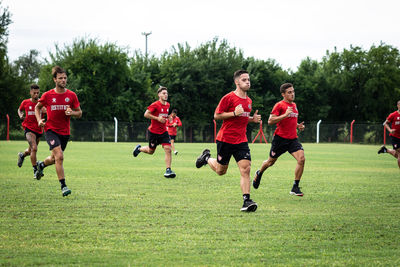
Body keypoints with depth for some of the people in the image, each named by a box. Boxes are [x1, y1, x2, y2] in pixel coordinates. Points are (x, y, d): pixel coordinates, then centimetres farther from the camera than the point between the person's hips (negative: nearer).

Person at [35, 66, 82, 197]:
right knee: (59, 156, -20)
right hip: (51, 130, -3)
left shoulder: (72, 95, -1)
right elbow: (37, 107, 12)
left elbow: (79, 113, 6)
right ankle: (63, 186, -15)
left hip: (65, 132, 3)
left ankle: (41, 165, 51)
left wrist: (72, 113, -16)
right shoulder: (48, 95, -5)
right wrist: (39, 120, -4)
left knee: (55, 158, 17)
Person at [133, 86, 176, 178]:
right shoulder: (155, 105, -16)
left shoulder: (167, 105, 6)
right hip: (153, 132, -5)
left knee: (168, 149, -14)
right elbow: (146, 114, -21)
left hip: (163, 131, 5)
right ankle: (139, 148, 43)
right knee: (151, 151, 11)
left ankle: (168, 170, -11)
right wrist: (157, 118, -24)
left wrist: (166, 119, 6)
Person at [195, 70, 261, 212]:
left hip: (241, 140, 5)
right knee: (220, 171, 10)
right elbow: (217, 115, -10)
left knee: (245, 169, -12)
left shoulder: (248, 100, 12)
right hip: (225, 139, -5)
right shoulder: (228, 98, -11)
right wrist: (234, 113, -20)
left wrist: (253, 119, 6)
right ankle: (207, 158, 41)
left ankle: (246, 201, -14)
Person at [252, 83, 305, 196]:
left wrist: (298, 126, 11)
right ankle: (259, 173, 46)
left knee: (301, 159, -16)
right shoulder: (279, 105, -10)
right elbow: (270, 121, -18)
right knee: (271, 161, 12)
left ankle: (295, 187, -9)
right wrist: (285, 115, -26)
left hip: (292, 139, 5)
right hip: (280, 138, -5)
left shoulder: (294, 105, 14)